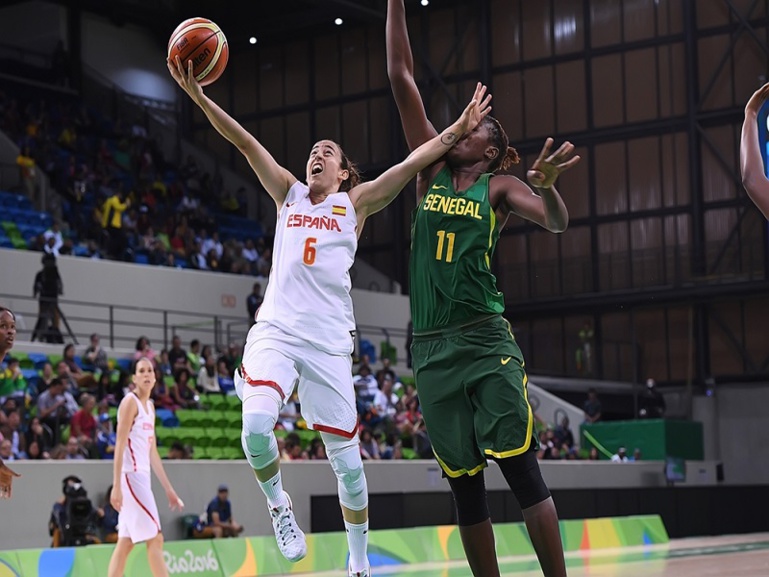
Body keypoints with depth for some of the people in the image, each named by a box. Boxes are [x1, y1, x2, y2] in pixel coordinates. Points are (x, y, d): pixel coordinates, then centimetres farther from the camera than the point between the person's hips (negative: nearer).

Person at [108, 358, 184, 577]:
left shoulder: (150, 406, 17)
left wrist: (169, 489, 20)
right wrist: (116, 486, -23)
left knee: (125, 543, 6)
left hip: (143, 477, 9)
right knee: (155, 539, -9)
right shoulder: (130, 402, -9)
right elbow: (120, 446, -16)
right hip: (131, 476, -9)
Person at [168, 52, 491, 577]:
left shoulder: (356, 203, 12)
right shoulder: (289, 193, 16)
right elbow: (244, 141, 6)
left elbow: (414, 161, 3)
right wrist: (198, 97, -3)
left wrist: (458, 130, -7)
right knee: (257, 423, -27)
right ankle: (278, 503, 1)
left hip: (328, 339, -1)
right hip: (275, 329, 1)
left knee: (347, 459, 1)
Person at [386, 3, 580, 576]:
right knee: (464, 485, 6)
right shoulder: (433, 172, 12)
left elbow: (556, 223, -12)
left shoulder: (499, 188, 5)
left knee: (522, 470, -8)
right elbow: (401, 78, 10)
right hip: (432, 350, 4)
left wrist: (547, 184, -33)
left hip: (486, 343, -4)